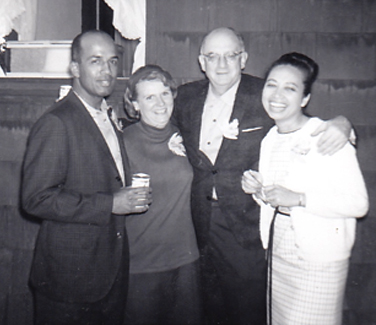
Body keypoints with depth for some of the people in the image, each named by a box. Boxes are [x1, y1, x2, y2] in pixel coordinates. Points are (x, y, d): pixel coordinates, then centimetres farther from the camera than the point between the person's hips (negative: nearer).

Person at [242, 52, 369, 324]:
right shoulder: (269, 140, 9)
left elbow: (358, 203, -17)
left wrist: (299, 198, -25)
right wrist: (258, 191, -2)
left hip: (319, 263, -6)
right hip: (277, 255, 6)